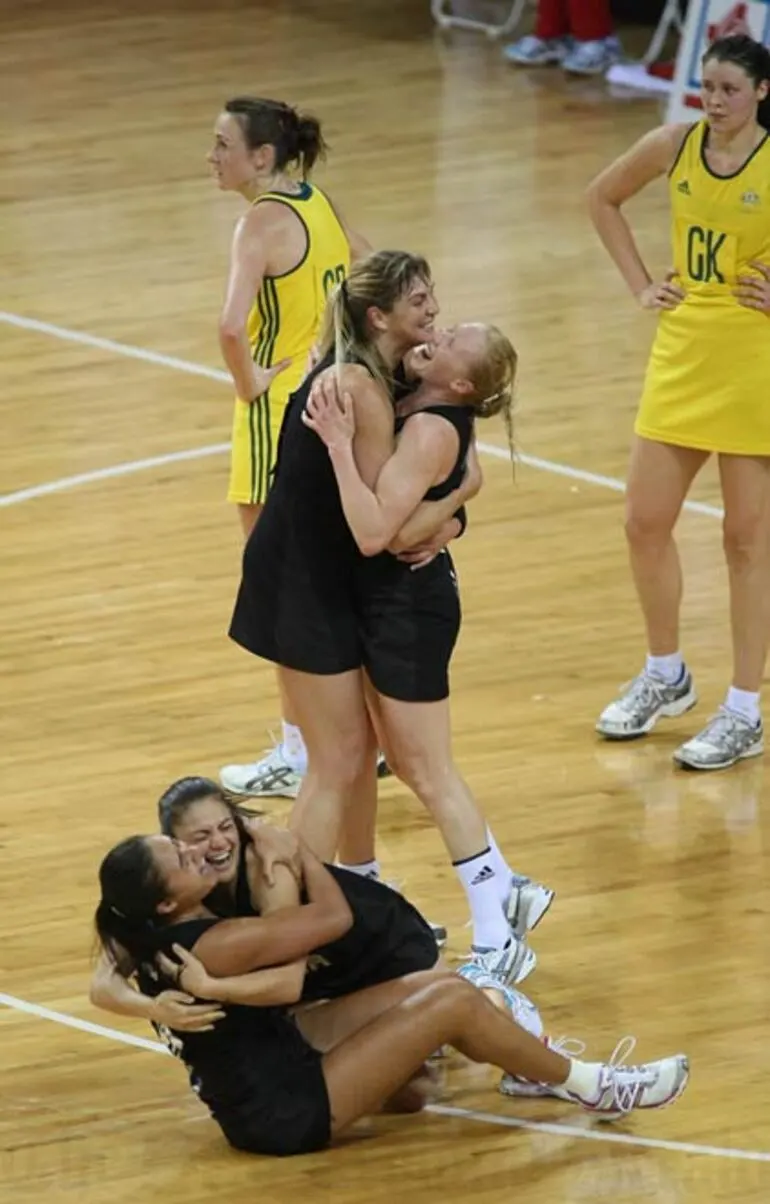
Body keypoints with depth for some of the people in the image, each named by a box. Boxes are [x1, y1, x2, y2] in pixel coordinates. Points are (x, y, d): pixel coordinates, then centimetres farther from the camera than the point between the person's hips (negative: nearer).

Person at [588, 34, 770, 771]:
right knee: (645, 522, 9)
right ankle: (665, 677, 31)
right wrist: (640, 284, 8)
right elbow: (602, 197, 16)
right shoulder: (674, 147, -1)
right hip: (681, 351, 5)